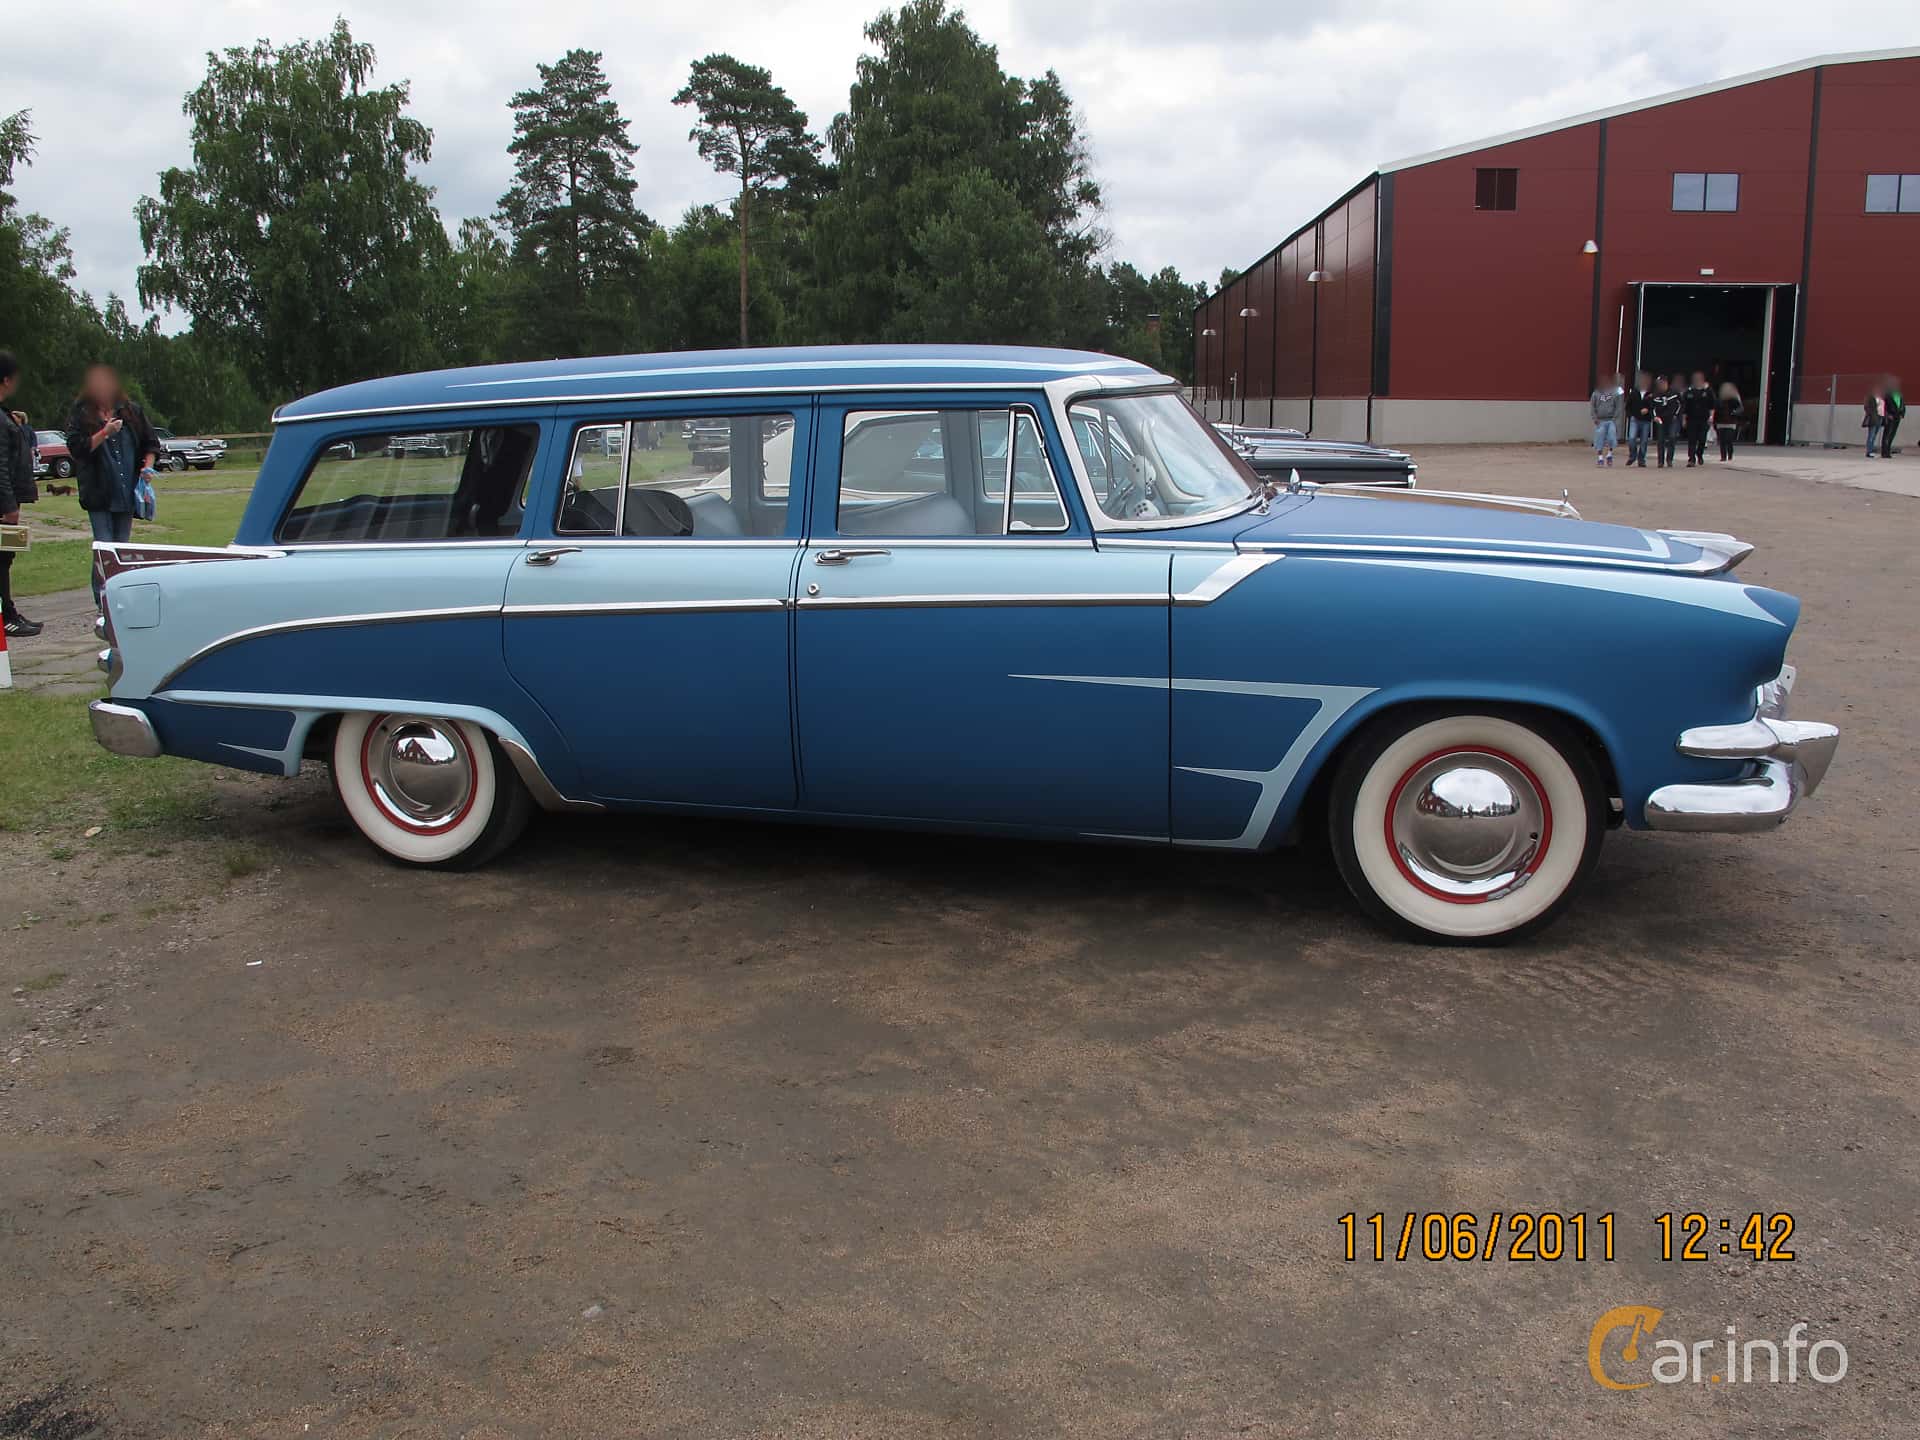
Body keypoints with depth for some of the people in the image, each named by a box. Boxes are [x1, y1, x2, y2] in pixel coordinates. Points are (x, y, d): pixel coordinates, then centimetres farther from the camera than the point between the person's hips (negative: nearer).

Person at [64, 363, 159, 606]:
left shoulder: (131, 411, 9)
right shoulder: (81, 415, 1)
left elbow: (150, 442, 15)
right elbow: (77, 447, -7)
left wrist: (147, 466, -1)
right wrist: (104, 433, -18)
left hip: (127, 492, 3)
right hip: (98, 494, -3)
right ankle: (103, 602, -7)